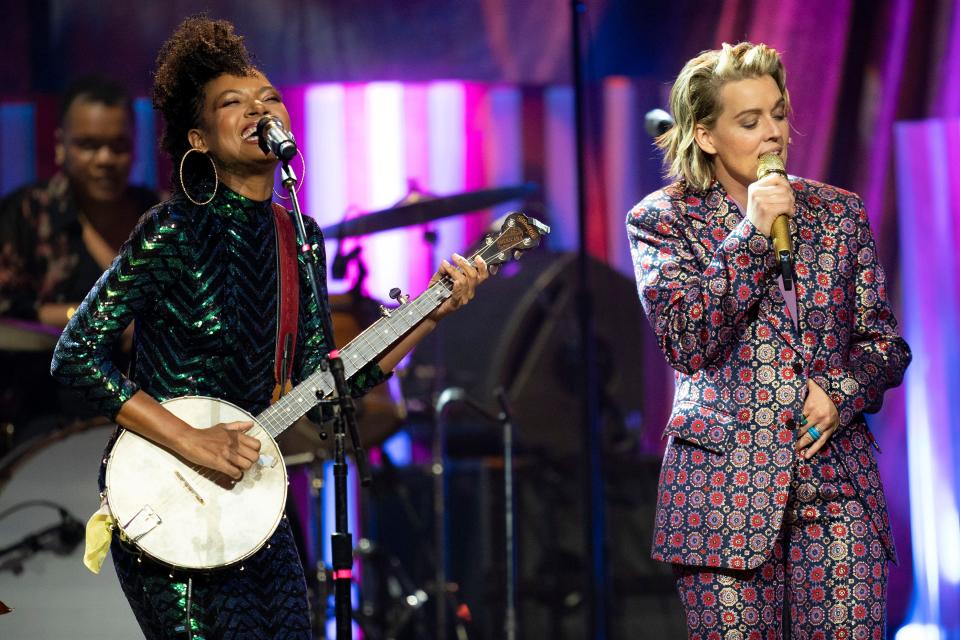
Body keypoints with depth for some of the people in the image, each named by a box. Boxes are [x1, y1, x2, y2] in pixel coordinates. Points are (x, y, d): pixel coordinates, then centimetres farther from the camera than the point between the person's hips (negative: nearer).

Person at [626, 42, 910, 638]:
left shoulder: (838, 211, 12)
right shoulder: (662, 220, 4)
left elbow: (885, 343, 13)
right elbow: (685, 341, -10)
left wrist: (840, 393, -7)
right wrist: (751, 233, -11)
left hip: (838, 484, 2)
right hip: (726, 482, -2)